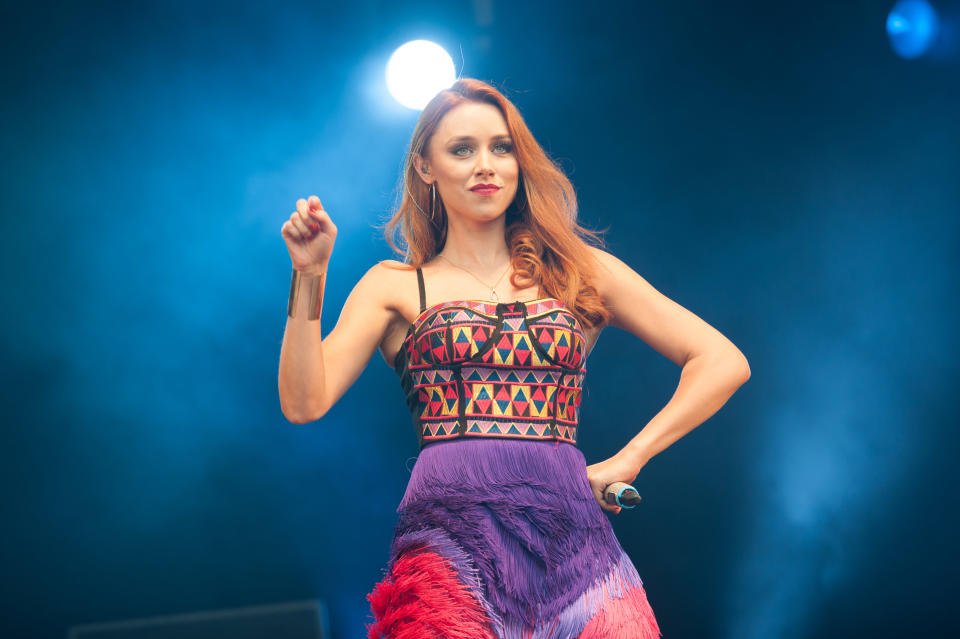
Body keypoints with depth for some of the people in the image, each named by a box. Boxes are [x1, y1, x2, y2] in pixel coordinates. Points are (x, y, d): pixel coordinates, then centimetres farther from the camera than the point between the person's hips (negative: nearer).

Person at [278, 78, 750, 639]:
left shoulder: (581, 271, 15)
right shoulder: (395, 287, 14)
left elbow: (724, 362, 13)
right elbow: (303, 403, 3)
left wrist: (627, 461, 5)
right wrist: (310, 276, -4)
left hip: (571, 542, 2)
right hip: (448, 544, -1)